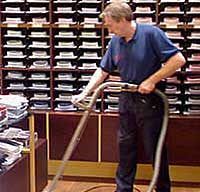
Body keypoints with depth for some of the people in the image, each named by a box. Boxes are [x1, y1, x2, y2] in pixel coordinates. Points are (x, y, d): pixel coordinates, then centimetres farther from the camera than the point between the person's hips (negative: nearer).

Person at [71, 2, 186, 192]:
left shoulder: (151, 33, -17)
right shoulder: (115, 41, 2)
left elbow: (178, 59, -20)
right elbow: (103, 70, 10)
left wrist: (152, 80, -20)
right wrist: (84, 93, 3)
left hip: (150, 100, -6)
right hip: (127, 99, 6)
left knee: (154, 148, 4)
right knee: (125, 146, 14)